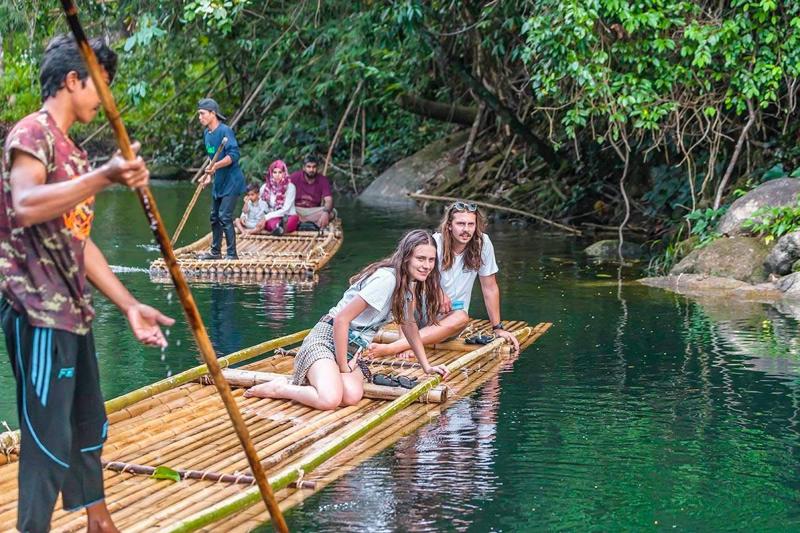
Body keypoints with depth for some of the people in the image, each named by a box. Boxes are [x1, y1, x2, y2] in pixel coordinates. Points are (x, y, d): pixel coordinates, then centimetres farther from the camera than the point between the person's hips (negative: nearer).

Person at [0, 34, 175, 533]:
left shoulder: (74, 152, 17)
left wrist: (129, 304, 14)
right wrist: (104, 178, -37)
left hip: (72, 310, 9)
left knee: (89, 425, 17)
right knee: (49, 437, -7)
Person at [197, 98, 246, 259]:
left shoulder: (225, 131, -18)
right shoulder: (207, 133, 10)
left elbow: (234, 155, -26)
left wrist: (216, 166, -35)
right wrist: (208, 175, 12)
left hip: (231, 181, -9)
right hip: (218, 182, 9)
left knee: (225, 217, -12)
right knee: (215, 217, 15)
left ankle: (232, 255, -6)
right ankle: (215, 251, 27)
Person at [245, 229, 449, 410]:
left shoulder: (410, 282, 7)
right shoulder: (386, 279, -22)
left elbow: (409, 324, 21)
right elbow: (341, 319, -22)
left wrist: (427, 366, 19)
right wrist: (343, 367, -15)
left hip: (355, 348, 8)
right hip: (329, 338, -8)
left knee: (352, 397, -26)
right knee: (329, 400, -35)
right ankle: (277, 388, -7)